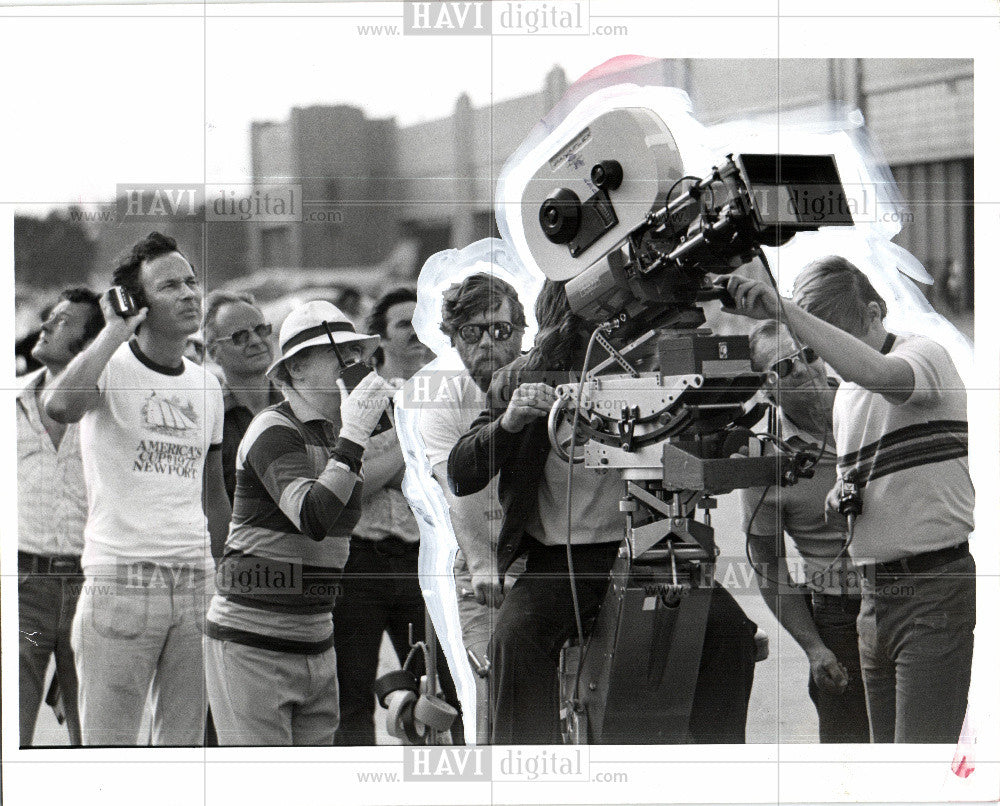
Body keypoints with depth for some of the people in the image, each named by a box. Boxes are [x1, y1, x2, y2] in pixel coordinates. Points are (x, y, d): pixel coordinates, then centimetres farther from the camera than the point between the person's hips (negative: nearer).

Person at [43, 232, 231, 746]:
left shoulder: (206, 386, 13)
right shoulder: (111, 368, -5)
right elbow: (61, 405, -30)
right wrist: (115, 332, -18)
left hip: (196, 583, 6)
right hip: (120, 581, -6)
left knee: (185, 745, 7)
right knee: (109, 748, -5)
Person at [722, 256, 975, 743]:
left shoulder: (925, 355, -10)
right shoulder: (846, 394, 17)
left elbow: (873, 370, -34)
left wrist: (785, 311, -35)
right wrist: (840, 497, 5)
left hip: (935, 590, -9)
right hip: (875, 593, 9)